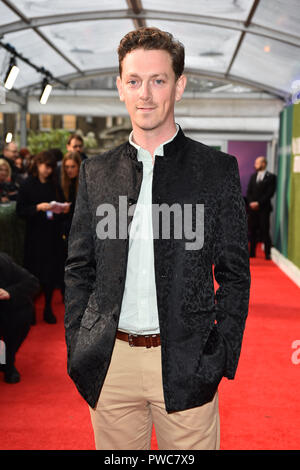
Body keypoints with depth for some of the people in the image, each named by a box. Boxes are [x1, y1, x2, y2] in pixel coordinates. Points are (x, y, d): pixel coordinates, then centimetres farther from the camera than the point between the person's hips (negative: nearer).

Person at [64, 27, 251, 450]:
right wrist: (77, 350, 2)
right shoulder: (96, 172, 6)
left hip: (186, 366, -2)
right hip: (111, 364, 2)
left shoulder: (218, 169, 0)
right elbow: (79, 269, 9)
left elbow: (234, 273, 0)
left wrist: (221, 357, -7)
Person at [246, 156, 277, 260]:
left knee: (265, 231, -4)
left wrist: (258, 203, -14)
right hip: (252, 207, 5)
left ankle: (267, 254, 1)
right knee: (252, 231, 5)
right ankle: (252, 252, 10)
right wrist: (251, 202, -5)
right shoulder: (253, 176, 15)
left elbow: (270, 193, -9)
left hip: (264, 208, -5)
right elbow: (249, 191, 11)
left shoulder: (271, 177, -1)